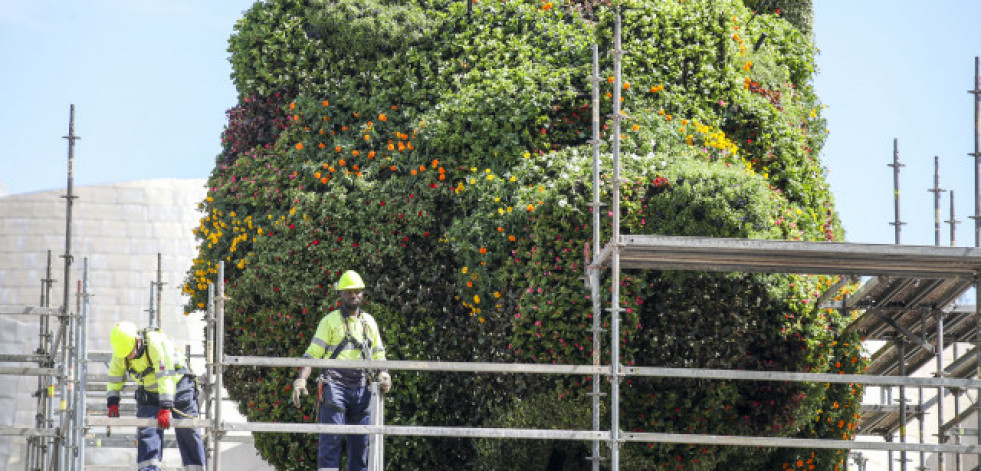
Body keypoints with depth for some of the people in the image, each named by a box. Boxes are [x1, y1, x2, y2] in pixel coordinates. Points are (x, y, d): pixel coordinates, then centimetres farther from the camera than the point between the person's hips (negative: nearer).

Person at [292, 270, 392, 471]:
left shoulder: (369, 322, 17)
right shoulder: (330, 321, 5)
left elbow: (378, 356, 21)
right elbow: (312, 354, -1)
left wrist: (383, 376, 0)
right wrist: (301, 380, -17)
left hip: (361, 389, 4)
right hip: (335, 386, -4)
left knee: (360, 442, 4)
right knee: (331, 439, -11)